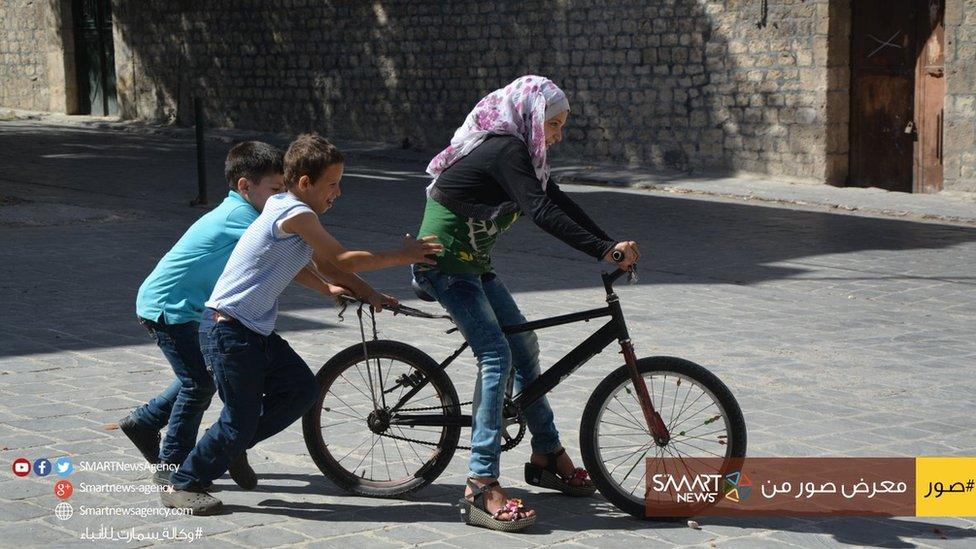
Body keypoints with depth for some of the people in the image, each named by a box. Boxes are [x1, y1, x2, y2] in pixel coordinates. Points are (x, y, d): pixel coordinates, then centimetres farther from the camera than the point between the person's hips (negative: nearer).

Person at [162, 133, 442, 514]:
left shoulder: (295, 212, 12)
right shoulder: (296, 214, -18)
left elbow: (324, 264, 20)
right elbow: (342, 260, -14)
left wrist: (368, 294, 10)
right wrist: (401, 257, -6)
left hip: (255, 330, 10)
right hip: (228, 329, -10)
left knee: (303, 389, 11)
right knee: (241, 421, -4)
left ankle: (230, 446, 22)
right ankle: (183, 486, 12)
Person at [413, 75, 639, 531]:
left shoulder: (517, 151, 10)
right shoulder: (505, 150, -22)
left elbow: (559, 202, 8)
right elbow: (542, 212, -33)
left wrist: (612, 245, -1)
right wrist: (604, 250, -36)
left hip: (472, 264, 11)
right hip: (445, 265, -11)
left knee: (524, 345, 15)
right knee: (496, 356, -20)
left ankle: (548, 458, 29)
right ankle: (482, 489, -23)